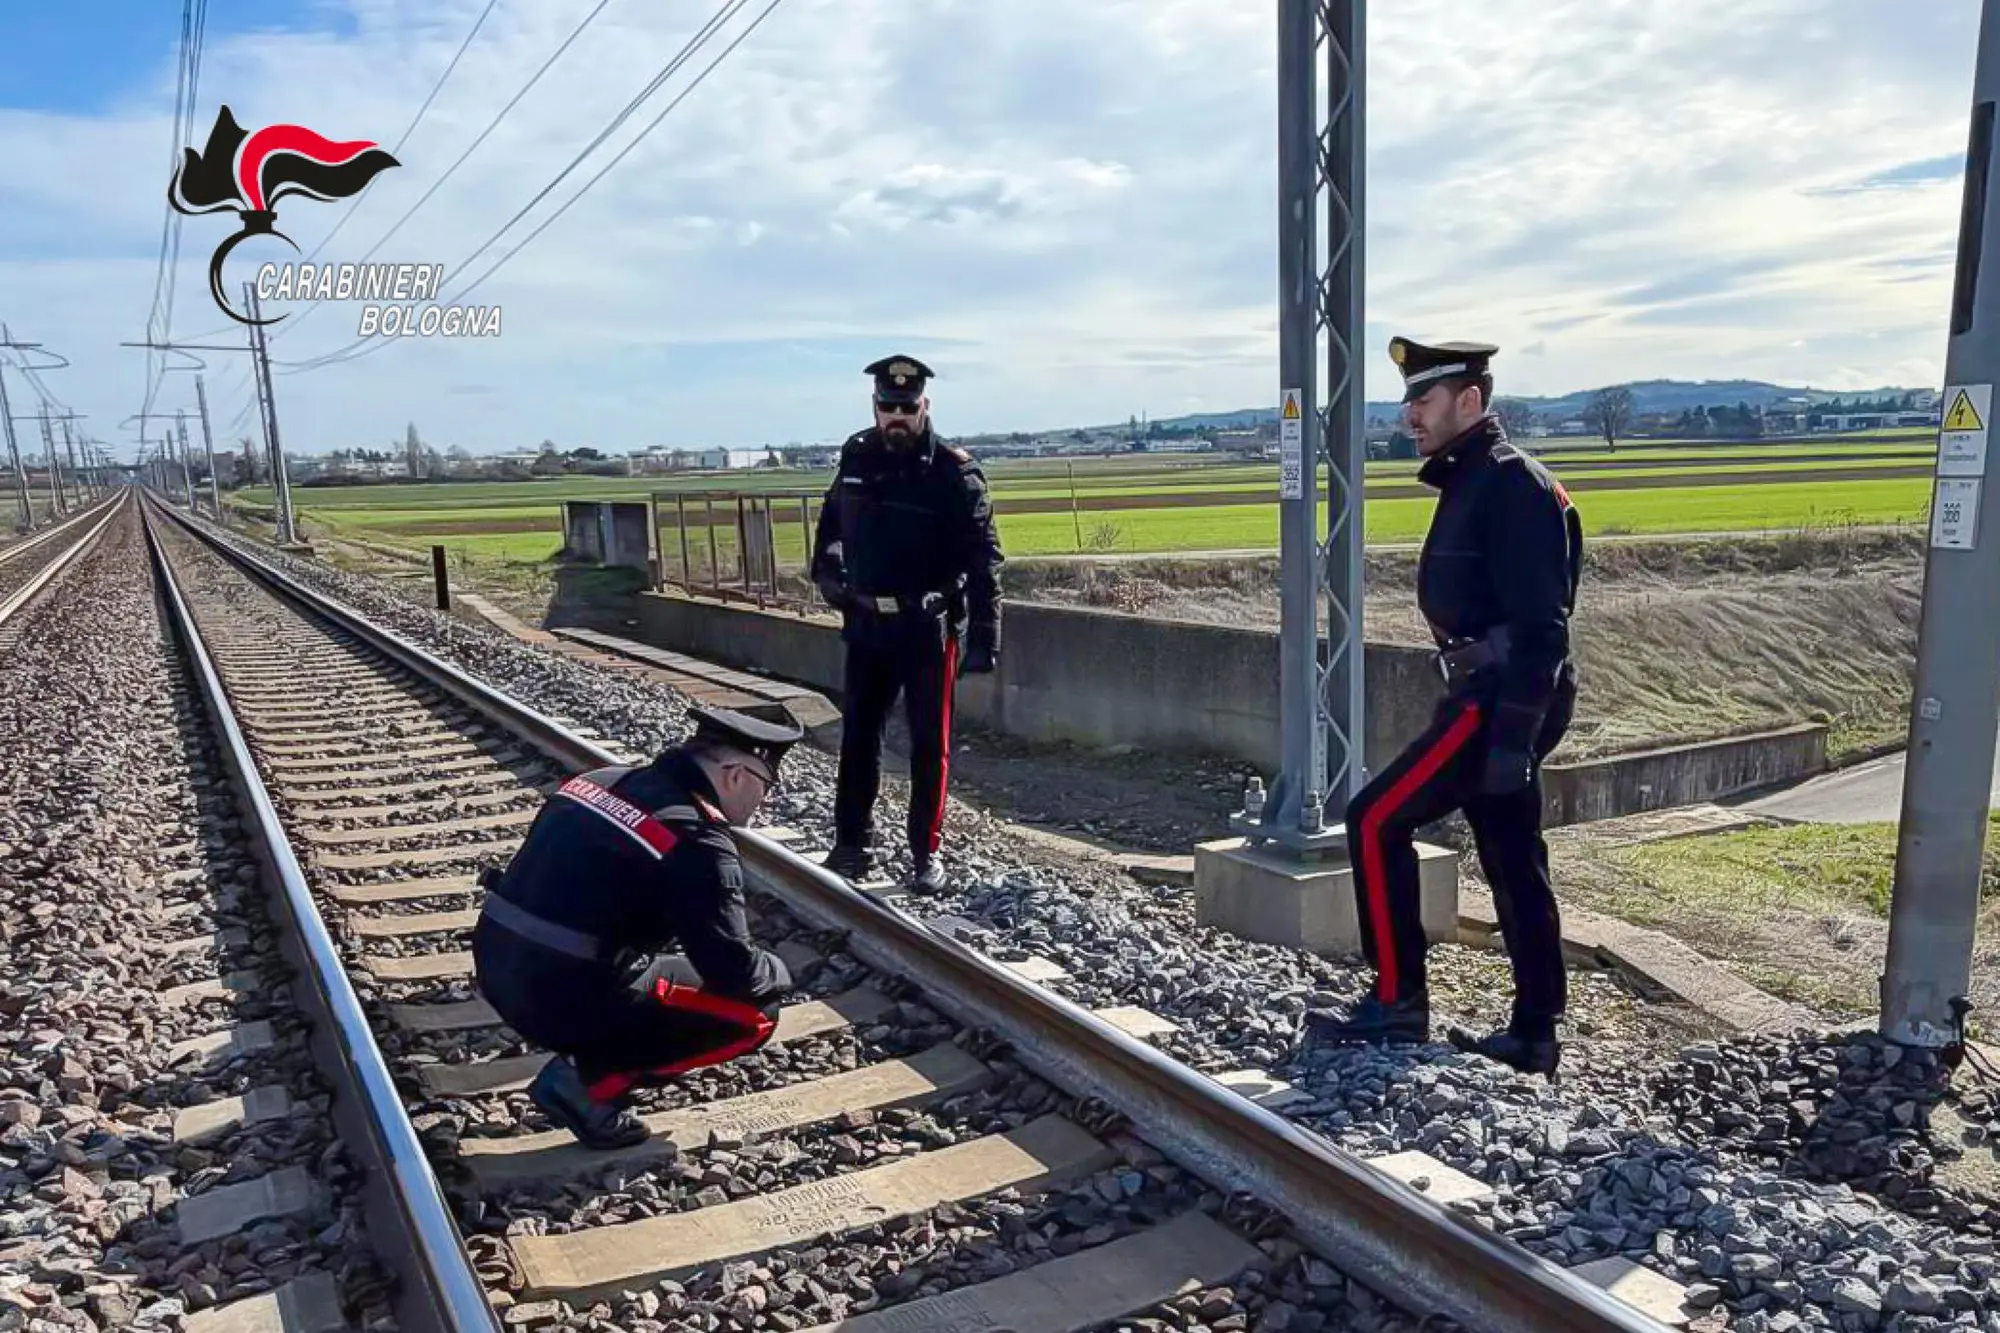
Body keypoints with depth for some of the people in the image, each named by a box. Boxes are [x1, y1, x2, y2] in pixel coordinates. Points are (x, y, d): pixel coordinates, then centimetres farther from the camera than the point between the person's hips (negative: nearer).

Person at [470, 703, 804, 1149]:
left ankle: (585, 1046, 15)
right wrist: (777, 971, 8)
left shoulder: (598, 781, 8)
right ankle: (586, 1083, 0)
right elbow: (734, 972, -15)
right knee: (754, 1014, 1)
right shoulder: (698, 840, -15)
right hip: (566, 1001, -8)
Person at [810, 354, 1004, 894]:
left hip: (928, 628, -5)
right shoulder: (857, 457, 3)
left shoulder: (954, 472, -13)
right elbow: (832, 518, 24)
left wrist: (984, 637, -21)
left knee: (929, 744, 4)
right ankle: (853, 844, 22)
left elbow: (982, 560, -16)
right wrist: (825, 571, 14)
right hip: (865, 624, 5)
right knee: (858, 738, 11)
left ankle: (926, 853, 14)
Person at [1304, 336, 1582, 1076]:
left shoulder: (1512, 484, -14)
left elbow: (1541, 626, -20)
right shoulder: (1470, 481, 17)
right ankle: (1533, 1035, 22)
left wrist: (1513, 737, -24)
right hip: (1487, 692, 10)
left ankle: (1397, 1002, -1)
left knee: (1375, 819, -10)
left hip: (1503, 698, -10)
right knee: (1513, 866, 13)